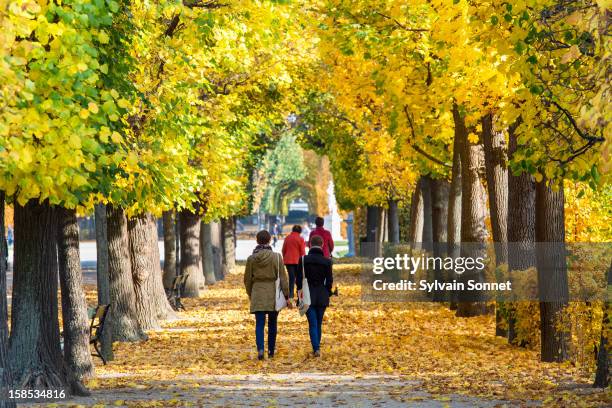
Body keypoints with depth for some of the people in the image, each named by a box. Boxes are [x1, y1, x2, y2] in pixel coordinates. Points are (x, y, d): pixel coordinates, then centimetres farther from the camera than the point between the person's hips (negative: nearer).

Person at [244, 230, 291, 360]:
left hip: (257, 294, 0)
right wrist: (286, 296, 2)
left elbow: (247, 279, 6)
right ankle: (271, 351, 20)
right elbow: (282, 277, -5)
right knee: (272, 324, 13)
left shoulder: (251, 258, -2)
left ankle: (260, 349, -20)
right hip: (273, 294, 0)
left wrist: (250, 295, 21)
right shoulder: (276, 257, -7)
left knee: (259, 324, 0)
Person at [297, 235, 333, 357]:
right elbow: (329, 281, -1)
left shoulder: (303, 260, -8)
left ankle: (316, 348, -16)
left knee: (313, 324, -2)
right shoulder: (327, 261, -5)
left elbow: (299, 279, -5)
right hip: (322, 296, 1)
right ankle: (317, 347, 21)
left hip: (308, 296, -1)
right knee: (319, 324, 14)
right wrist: (327, 294, 11)